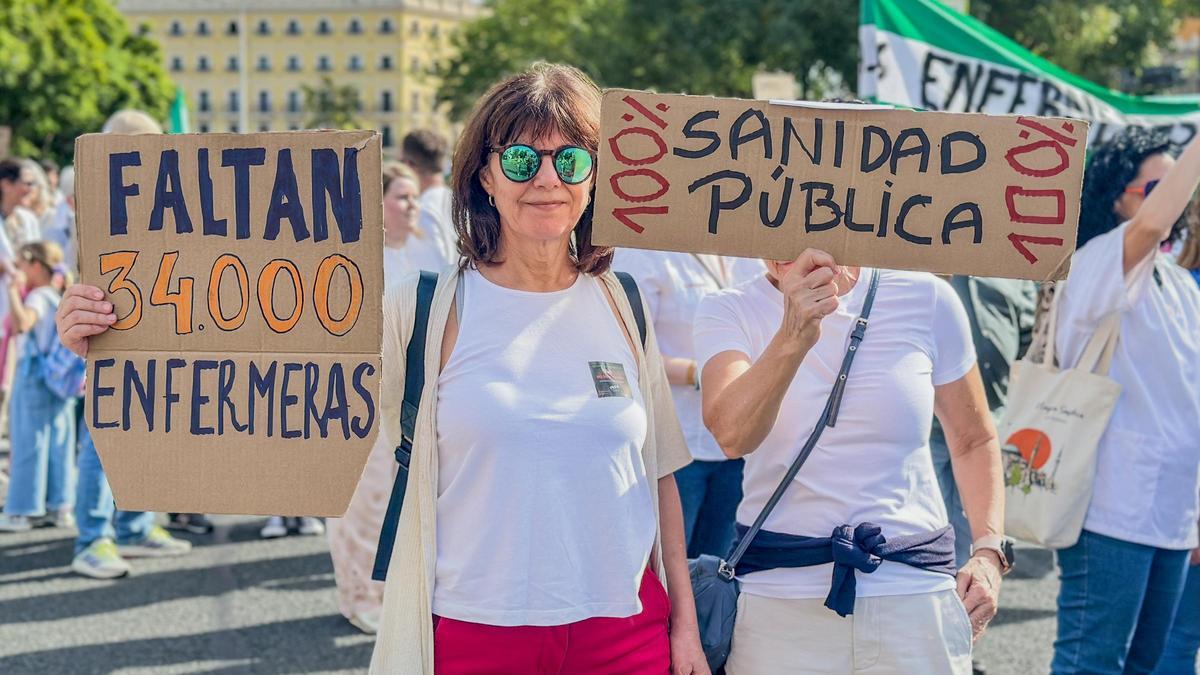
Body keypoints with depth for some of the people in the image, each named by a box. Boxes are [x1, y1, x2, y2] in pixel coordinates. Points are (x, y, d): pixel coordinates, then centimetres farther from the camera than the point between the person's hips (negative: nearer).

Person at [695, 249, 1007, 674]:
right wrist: (793, 337, -36)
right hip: (777, 603, -1)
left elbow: (974, 441, 12)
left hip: (913, 597, 1)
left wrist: (989, 550, -1)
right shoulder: (728, 312, -2)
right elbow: (732, 435, -21)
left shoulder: (925, 299, 1)